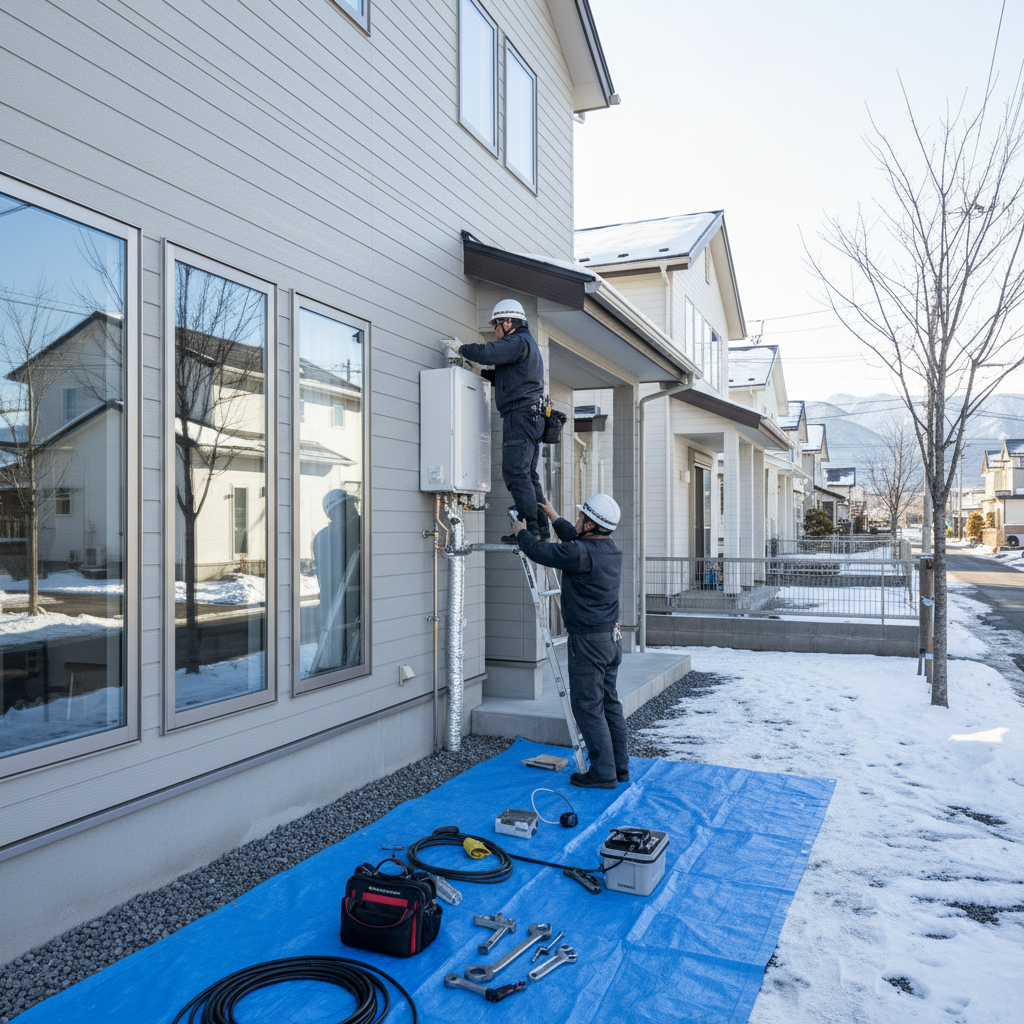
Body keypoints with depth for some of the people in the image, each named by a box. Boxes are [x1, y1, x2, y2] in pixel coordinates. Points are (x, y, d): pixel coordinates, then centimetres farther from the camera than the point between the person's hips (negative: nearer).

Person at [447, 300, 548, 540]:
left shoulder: (517, 341, -6)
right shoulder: (528, 343, 27)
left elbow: (487, 353, -21)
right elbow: (507, 378, 29)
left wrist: (461, 348, -5)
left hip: (520, 414, -11)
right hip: (532, 417, 11)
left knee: (516, 473, -12)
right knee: (528, 475, 10)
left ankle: (530, 529, -14)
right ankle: (542, 528, 9)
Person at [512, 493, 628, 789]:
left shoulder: (581, 554, -21)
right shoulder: (613, 549, 7)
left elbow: (539, 551, -11)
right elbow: (575, 539, 25)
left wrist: (521, 532, 9)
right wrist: (553, 516, 34)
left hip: (588, 641, -9)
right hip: (611, 637, 9)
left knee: (588, 706, -1)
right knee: (609, 703, 16)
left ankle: (603, 773, 5)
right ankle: (619, 767, 24)